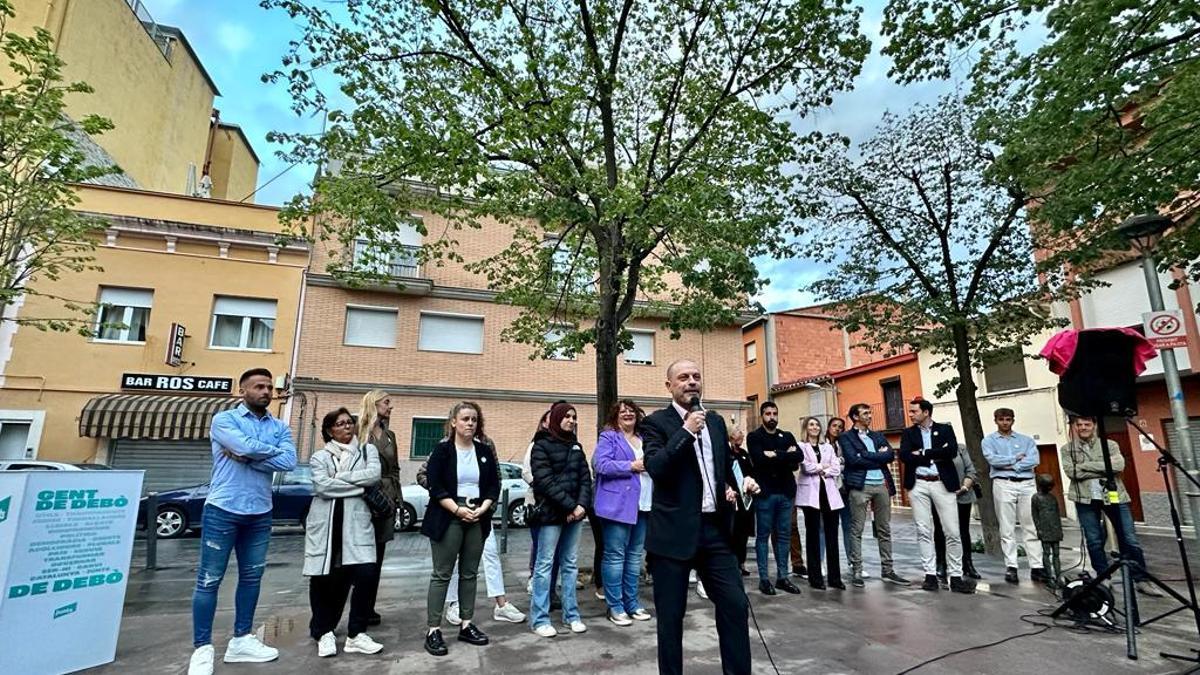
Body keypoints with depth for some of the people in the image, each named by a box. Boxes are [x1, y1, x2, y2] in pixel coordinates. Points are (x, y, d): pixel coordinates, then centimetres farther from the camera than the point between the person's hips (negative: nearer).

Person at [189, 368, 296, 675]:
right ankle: (203, 648, 13)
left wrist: (246, 458, -14)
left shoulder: (280, 427, 7)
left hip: (260, 514, 5)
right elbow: (245, 446, -23)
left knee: (251, 577, 12)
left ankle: (241, 640, 25)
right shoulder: (224, 419, -3)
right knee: (209, 580, 2)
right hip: (223, 510, -4)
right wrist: (274, 450, -7)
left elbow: (289, 462, -9)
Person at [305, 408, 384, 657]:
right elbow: (322, 486, -8)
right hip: (325, 524, 0)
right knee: (323, 580, 5)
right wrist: (359, 486, -8)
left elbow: (374, 475, -6)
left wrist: (340, 477, -6)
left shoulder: (367, 450, 14)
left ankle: (355, 635, 4)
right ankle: (324, 632, 28)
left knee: (366, 574, -13)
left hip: (356, 523, 0)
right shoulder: (320, 457, 10)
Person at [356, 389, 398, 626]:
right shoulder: (359, 432, -6)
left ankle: (369, 607, 19)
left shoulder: (389, 435, 14)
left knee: (377, 555, 10)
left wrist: (396, 497, 9)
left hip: (386, 499, 6)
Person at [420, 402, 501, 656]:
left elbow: (494, 486, 6)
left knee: (469, 573, 11)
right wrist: (458, 510, -18)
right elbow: (435, 487, -11)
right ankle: (433, 630, 9)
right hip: (448, 518, -4)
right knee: (442, 574, 1)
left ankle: (466, 625, 22)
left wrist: (482, 509, -9)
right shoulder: (442, 450, -5)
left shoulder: (485, 451, 7)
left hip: (477, 519, 4)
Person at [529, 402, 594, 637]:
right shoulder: (542, 445, -3)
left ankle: (571, 615, 19)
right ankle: (540, 619, 8)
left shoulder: (576, 446, 15)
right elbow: (545, 481, -13)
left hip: (575, 512, 6)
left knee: (570, 565, 11)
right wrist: (570, 506, -16)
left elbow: (585, 478, 8)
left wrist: (582, 505, -8)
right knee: (545, 565, 0)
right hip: (551, 513, -6)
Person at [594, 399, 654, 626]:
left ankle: (631, 602, 24)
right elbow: (602, 464, -15)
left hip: (643, 505, 7)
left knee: (636, 555, 13)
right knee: (615, 556, -2)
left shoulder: (644, 439, 18)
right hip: (618, 504, -7)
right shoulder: (608, 437, -2)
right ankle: (615, 606, 8)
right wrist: (632, 466, -17)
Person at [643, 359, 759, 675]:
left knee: (736, 605, 7)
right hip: (675, 531, -5)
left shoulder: (716, 421, 12)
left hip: (715, 528, 5)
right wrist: (686, 431, -21)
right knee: (671, 614, 8)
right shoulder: (656, 422, -6)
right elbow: (655, 468, -20)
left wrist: (731, 486, 5)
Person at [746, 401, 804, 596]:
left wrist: (775, 455, -14)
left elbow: (798, 456, -4)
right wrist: (786, 457, -11)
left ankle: (782, 576, 19)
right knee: (763, 536, 3)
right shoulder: (754, 436, 0)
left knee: (783, 535, 10)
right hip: (765, 492, -4)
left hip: (786, 492, 4)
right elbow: (759, 458, -17)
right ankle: (764, 578, 10)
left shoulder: (787, 436, 13)